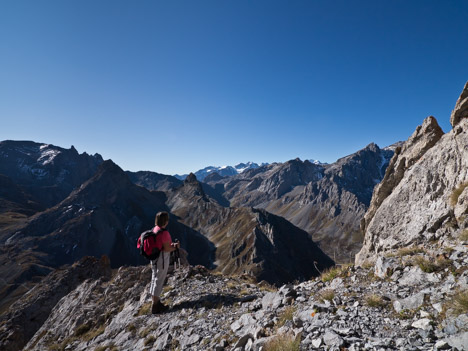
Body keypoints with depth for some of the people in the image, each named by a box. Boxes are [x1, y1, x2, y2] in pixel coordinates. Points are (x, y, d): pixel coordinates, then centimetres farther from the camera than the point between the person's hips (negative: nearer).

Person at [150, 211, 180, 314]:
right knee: (159, 281, 4)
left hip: (154, 258, 9)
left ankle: (156, 301, 37)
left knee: (155, 279, 20)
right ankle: (155, 306, 18)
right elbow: (167, 249, -23)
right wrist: (176, 247, -5)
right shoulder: (164, 233, -26)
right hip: (162, 259, -9)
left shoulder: (155, 229, 1)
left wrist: (172, 244, 7)